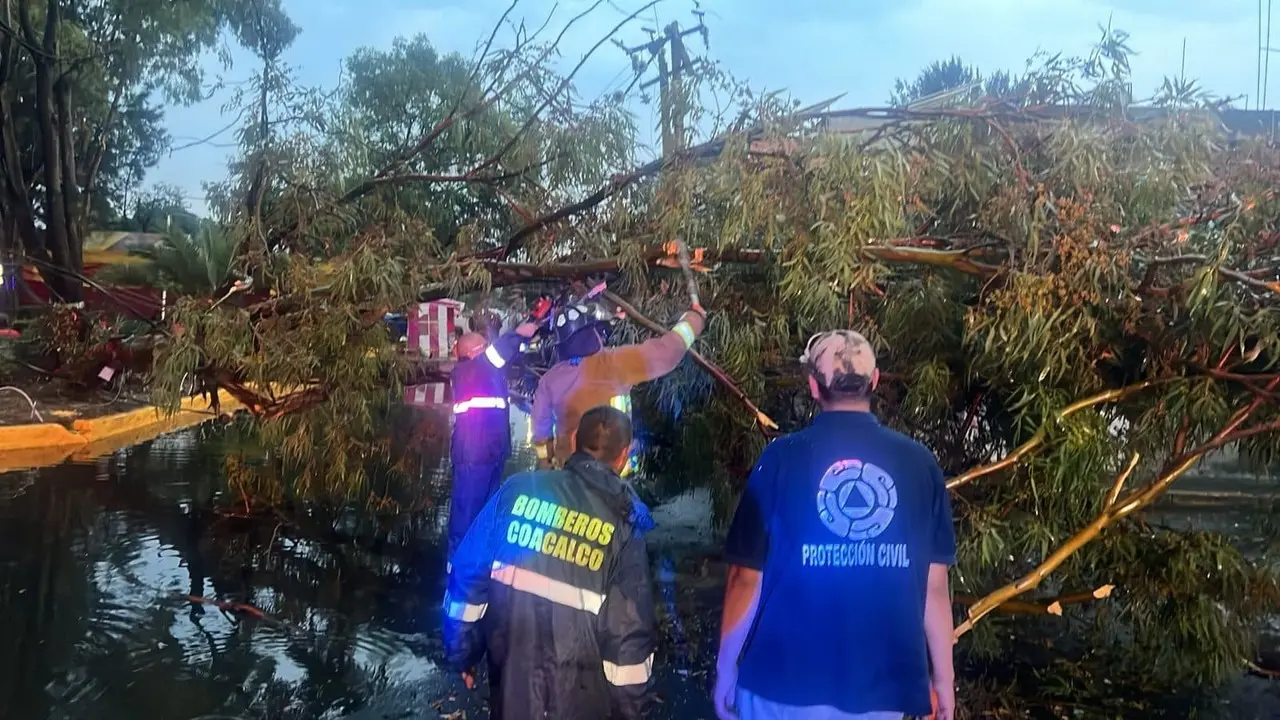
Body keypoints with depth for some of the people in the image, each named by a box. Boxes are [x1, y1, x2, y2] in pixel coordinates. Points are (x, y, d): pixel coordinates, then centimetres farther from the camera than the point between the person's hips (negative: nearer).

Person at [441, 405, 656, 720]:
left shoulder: (519, 488, -4)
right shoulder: (623, 528, -9)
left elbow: (468, 573, -2)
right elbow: (630, 630, -11)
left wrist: (461, 651, 9)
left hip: (510, 685, 2)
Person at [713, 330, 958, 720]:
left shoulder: (782, 458, -8)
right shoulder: (920, 463, -2)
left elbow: (747, 579, -4)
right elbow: (934, 586, 1)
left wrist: (725, 670, 7)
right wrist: (943, 677, 13)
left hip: (785, 680, -2)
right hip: (880, 685, 2)